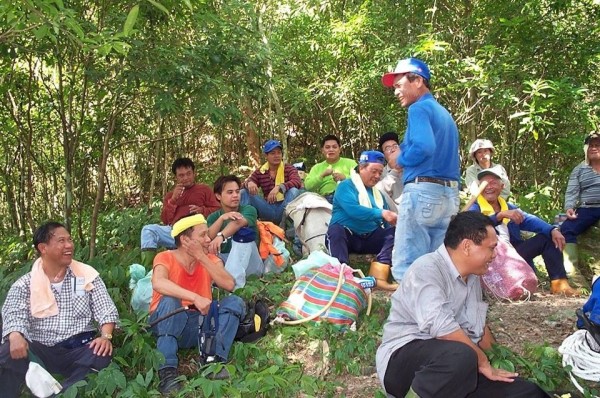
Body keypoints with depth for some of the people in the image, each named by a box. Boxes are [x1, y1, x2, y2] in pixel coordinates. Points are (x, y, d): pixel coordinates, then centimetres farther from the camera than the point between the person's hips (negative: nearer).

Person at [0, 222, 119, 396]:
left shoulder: (87, 275, 8)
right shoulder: (25, 284, 7)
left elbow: (106, 311, 3)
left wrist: (106, 336, -18)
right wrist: (15, 336, -33)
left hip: (79, 350, 1)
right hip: (39, 351, 0)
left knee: (102, 354, -32)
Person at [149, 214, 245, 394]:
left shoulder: (210, 260, 4)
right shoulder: (165, 258, -9)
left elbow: (229, 285, -15)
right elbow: (158, 283, -33)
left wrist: (202, 258, -18)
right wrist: (195, 297, -42)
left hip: (200, 326, 4)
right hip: (168, 324, -4)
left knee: (235, 302, -15)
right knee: (170, 301, -33)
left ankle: (213, 359, -28)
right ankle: (167, 370, -34)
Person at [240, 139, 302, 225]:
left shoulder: (289, 169, 3)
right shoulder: (259, 172, 11)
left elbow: (297, 182, -17)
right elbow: (245, 185, 7)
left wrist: (279, 187, -34)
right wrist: (249, 183, -20)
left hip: (283, 208, -2)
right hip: (268, 210, 2)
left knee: (294, 191, -30)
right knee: (244, 192, -11)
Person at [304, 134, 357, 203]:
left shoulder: (350, 163, 19)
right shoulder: (317, 167, 23)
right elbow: (308, 186, 8)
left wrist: (345, 178, -11)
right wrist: (322, 175, -6)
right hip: (325, 199, 1)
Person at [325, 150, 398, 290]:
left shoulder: (377, 192, 19)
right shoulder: (346, 185, -3)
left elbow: (386, 222, 14)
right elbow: (352, 209, -22)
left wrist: (394, 220, -9)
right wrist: (381, 213, -29)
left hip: (370, 239, 6)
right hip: (346, 236, -5)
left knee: (395, 231, -17)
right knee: (336, 230, -35)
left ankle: (377, 277, -33)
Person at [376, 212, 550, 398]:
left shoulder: (472, 277, 12)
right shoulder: (427, 269, -16)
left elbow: (477, 327, 21)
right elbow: (442, 328, -27)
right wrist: (482, 361, -17)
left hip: (455, 363, 8)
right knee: (461, 356, -39)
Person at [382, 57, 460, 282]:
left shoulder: (419, 109, -6)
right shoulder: (445, 113, 22)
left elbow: (424, 147, -22)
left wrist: (400, 160, -5)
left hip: (423, 190, -9)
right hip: (450, 194, 9)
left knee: (406, 265, -7)